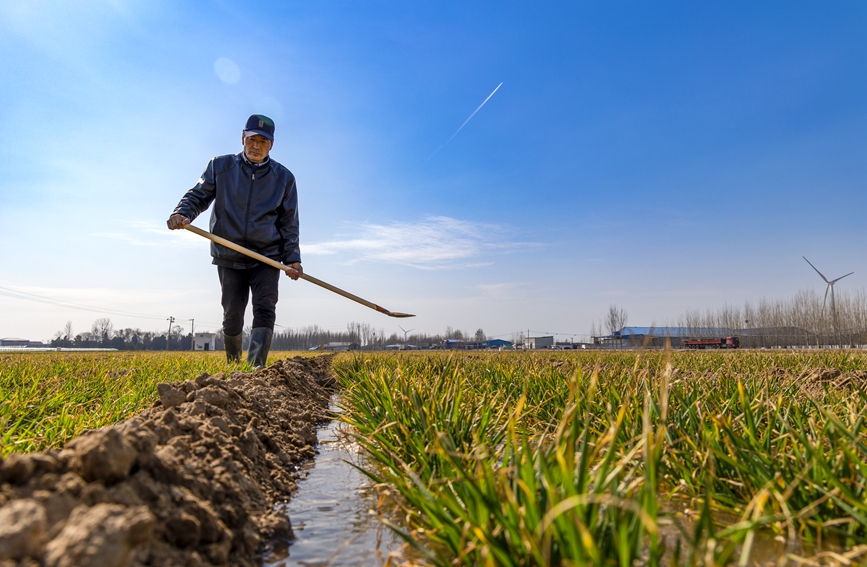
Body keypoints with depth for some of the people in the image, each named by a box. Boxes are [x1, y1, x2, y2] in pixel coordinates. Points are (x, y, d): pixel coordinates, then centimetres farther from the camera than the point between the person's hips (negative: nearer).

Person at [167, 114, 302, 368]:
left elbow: (289, 222, 3)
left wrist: (292, 258, -6)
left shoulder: (284, 178, 3)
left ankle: (255, 368, -20)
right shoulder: (221, 166, 4)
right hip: (229, 257, 1)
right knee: (232, 314, 8)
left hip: (267, 257, 0)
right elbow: (198, 196, 6)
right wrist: (183, 213, -17)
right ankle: (232, 364, 28)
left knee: (265, 308, -15)